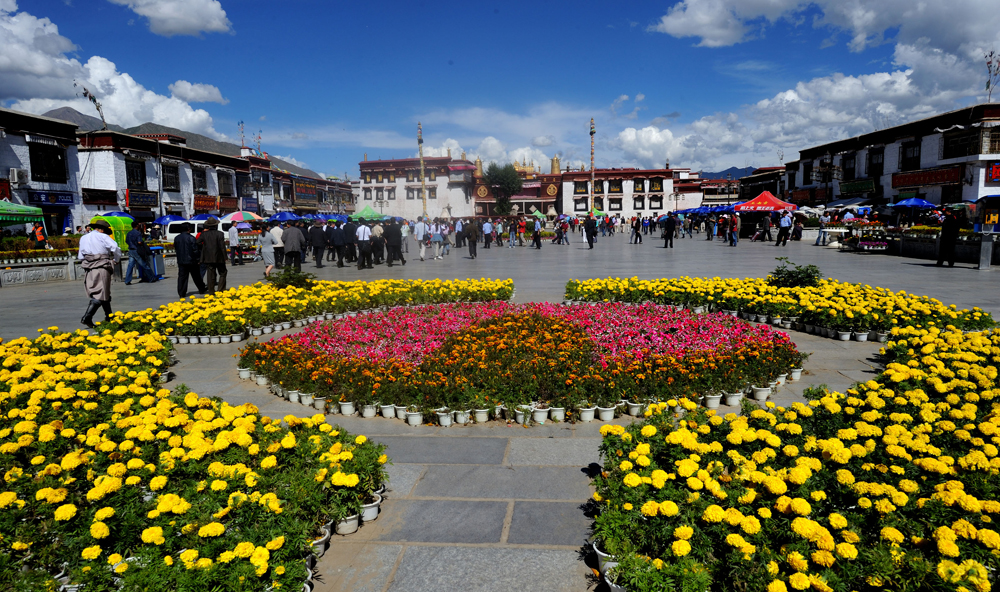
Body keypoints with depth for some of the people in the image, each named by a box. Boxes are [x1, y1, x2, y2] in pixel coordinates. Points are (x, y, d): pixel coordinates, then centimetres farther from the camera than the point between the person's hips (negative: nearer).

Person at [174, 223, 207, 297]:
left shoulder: (176, 238, 4)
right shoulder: (191, 238, -14)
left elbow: (175, 249, 12)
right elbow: (195, 250, -14)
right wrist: (199, 257, -3)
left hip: (181, 261, 4)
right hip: (191, 260, -4)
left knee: (182, 277, 4)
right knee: (196, 276, 10)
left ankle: (181, 293, 0)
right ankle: (201, 290, 24)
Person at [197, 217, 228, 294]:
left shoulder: (204, 234, 1)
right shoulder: (220, 234, -9)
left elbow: (198, 243, 0)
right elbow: (222, 246, -10)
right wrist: (225, 257, -5)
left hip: (208, 258, 3)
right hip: (219, 257, -3)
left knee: (210, 274, 7)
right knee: (222, 273, 9)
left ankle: (211, 291, 8)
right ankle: (221, 290, 3)